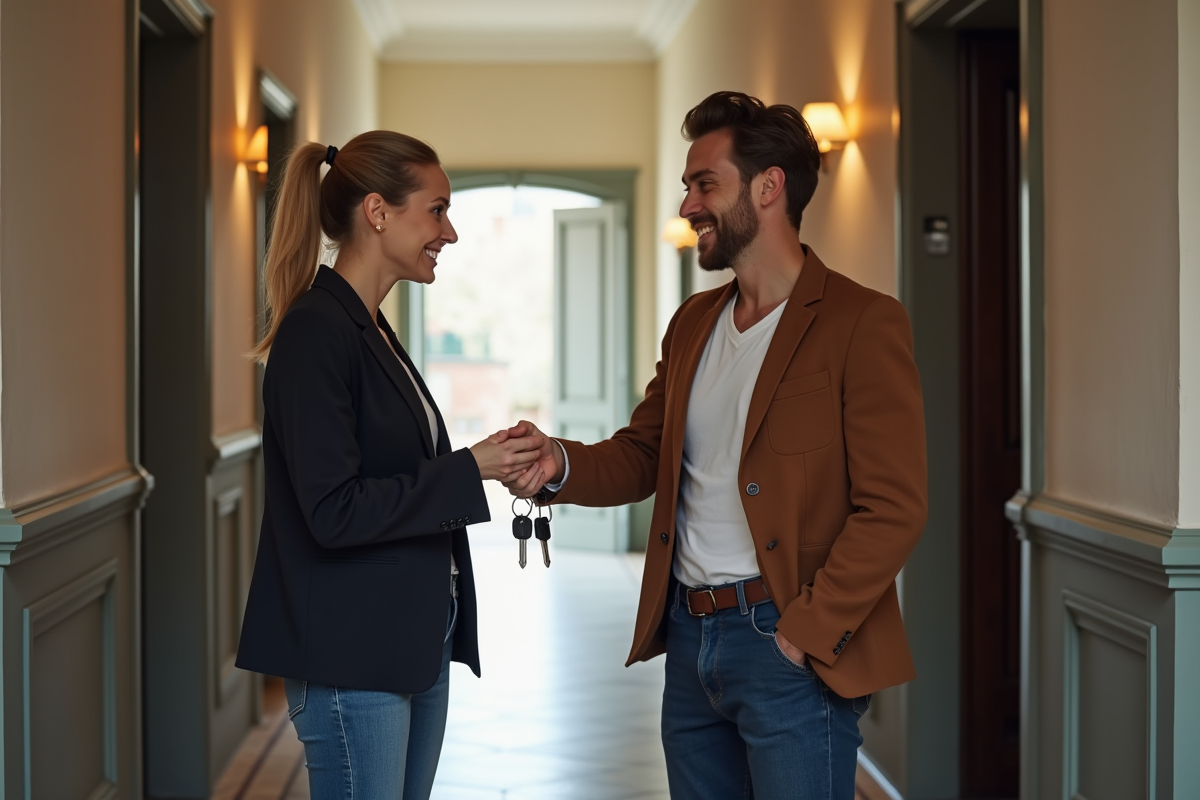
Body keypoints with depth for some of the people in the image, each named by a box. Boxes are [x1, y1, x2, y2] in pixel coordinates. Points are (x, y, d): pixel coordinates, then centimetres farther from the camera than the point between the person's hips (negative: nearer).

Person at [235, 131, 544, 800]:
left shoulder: (372, 330, 14)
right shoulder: (315, 330, -15)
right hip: (353, 657, -9)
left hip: (413, 644, 9)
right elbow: (333, 511, -21)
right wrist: (469, 471, -16)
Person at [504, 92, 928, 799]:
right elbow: (640, 457, 16)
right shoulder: (692, 325, 15)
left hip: (790, 647, -7)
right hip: (690, 640, 7)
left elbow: (894, 508, -13)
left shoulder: (863, 323, -9)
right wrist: (559, 464, -5)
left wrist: (804, 633, -16)